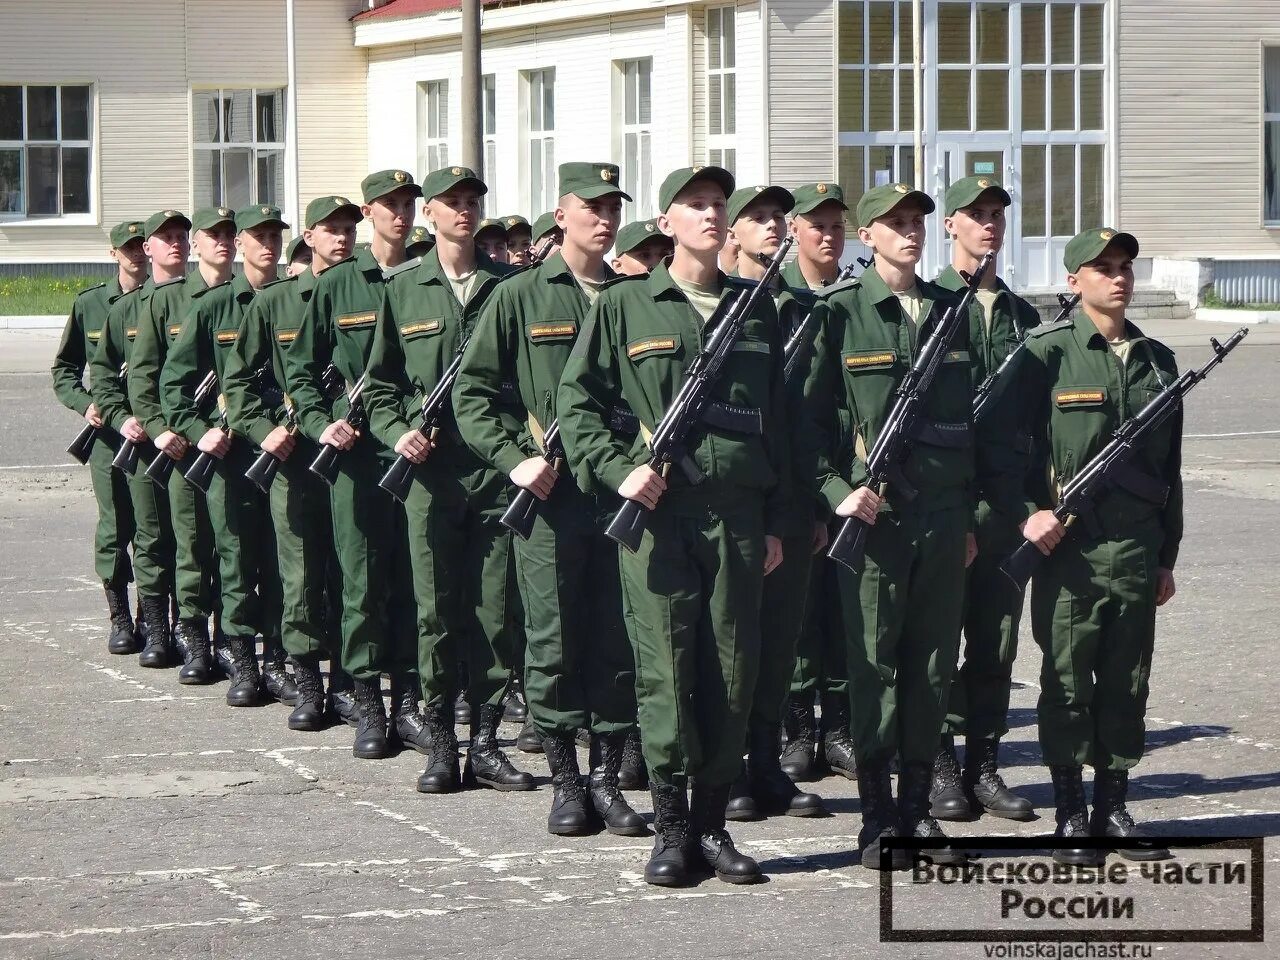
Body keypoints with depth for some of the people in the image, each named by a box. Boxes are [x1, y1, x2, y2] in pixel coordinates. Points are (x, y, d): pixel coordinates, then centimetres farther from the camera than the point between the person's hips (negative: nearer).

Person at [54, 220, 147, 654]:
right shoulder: (89, 305, 8)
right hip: (107, 432, 1)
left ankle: (151, 617, 10)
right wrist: (85, 403, -5)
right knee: (114, 527, 0)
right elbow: (65, 370, 13)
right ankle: (119, 618, 11)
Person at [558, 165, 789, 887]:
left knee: (734, 671, 2)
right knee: (665, 670, -4)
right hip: (656, 512, -3)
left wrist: (776, 521, 12)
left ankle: (713, 822, 12)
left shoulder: (758, 310, 14)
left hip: (738, 516, 3)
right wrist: (619, 468, -10)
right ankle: (672, 827, 4)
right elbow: (577, 400, 5)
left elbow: (778, 420, 16)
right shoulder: (625, 306, 5)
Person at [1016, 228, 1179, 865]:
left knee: (1127, 680, 8)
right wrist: (1029, 513, -17)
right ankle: (1070, 814, 9)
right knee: (1067, 680, 1)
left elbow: (1170, 468, 15)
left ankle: (1113, 807, 18)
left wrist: (1166, 556, 14)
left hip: (1137, 548, 4)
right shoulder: (1047, 355, -2)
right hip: (1069, 545, -4)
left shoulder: (1157, 360, 12)